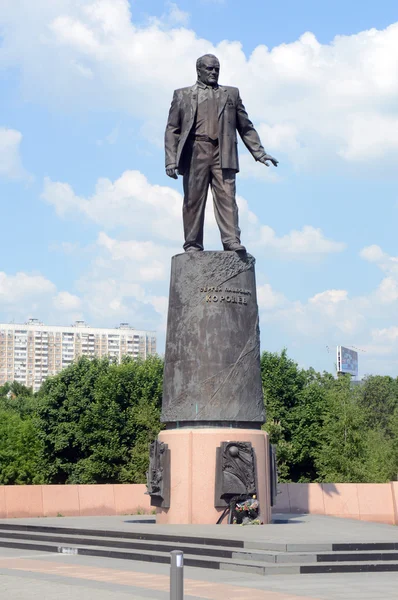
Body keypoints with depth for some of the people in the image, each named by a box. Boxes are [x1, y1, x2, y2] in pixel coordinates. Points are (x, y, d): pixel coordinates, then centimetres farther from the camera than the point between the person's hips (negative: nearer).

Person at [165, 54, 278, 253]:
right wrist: (171, 160, -2)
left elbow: (246, 127, 20)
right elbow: (172, 130, 10)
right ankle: (192, 244, 1)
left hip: (223, 154, 1)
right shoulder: (182, 95, 17)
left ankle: (231, 241, -15)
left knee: (226, 197, -10)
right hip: (195, 152, -1)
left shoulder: (231, 94, 22)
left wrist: (259, 153, 10)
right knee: (193, 200, -3)